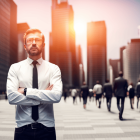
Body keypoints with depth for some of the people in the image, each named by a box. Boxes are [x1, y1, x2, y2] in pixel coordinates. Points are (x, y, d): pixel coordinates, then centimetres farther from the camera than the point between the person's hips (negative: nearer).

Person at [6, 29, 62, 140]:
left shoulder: (54, 68, -1)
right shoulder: (15, 68, 0)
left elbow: (57, 96, -16)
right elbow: (11, 97, -13)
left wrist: (26, 91, -15)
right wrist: (43, 97, -14)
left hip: (46, 127, 0)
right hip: (23, 128, 0)